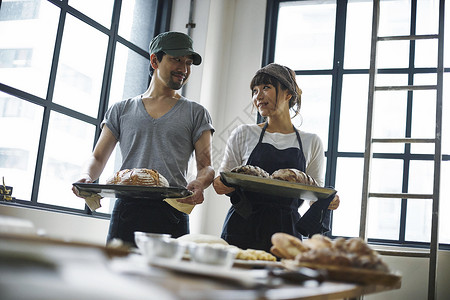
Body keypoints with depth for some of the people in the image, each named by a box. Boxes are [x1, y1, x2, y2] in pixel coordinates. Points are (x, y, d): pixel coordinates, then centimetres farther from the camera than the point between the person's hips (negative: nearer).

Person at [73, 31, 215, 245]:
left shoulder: (196, 114, 12)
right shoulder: (121, 111, 17)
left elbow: (206, 166, 5)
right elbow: (98, 157, 16)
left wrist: (200, 183, -18)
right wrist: (88, 177, -7)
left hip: (172, 212, -1)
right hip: (126, 209, 1)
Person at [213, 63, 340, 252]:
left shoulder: (311, 142, 10)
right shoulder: (243, 135, 8)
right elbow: (223, 180, 11)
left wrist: (328, 201, -7)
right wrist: (220, 184, -11)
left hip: (286, 233, 1)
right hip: (243, 228, 0)